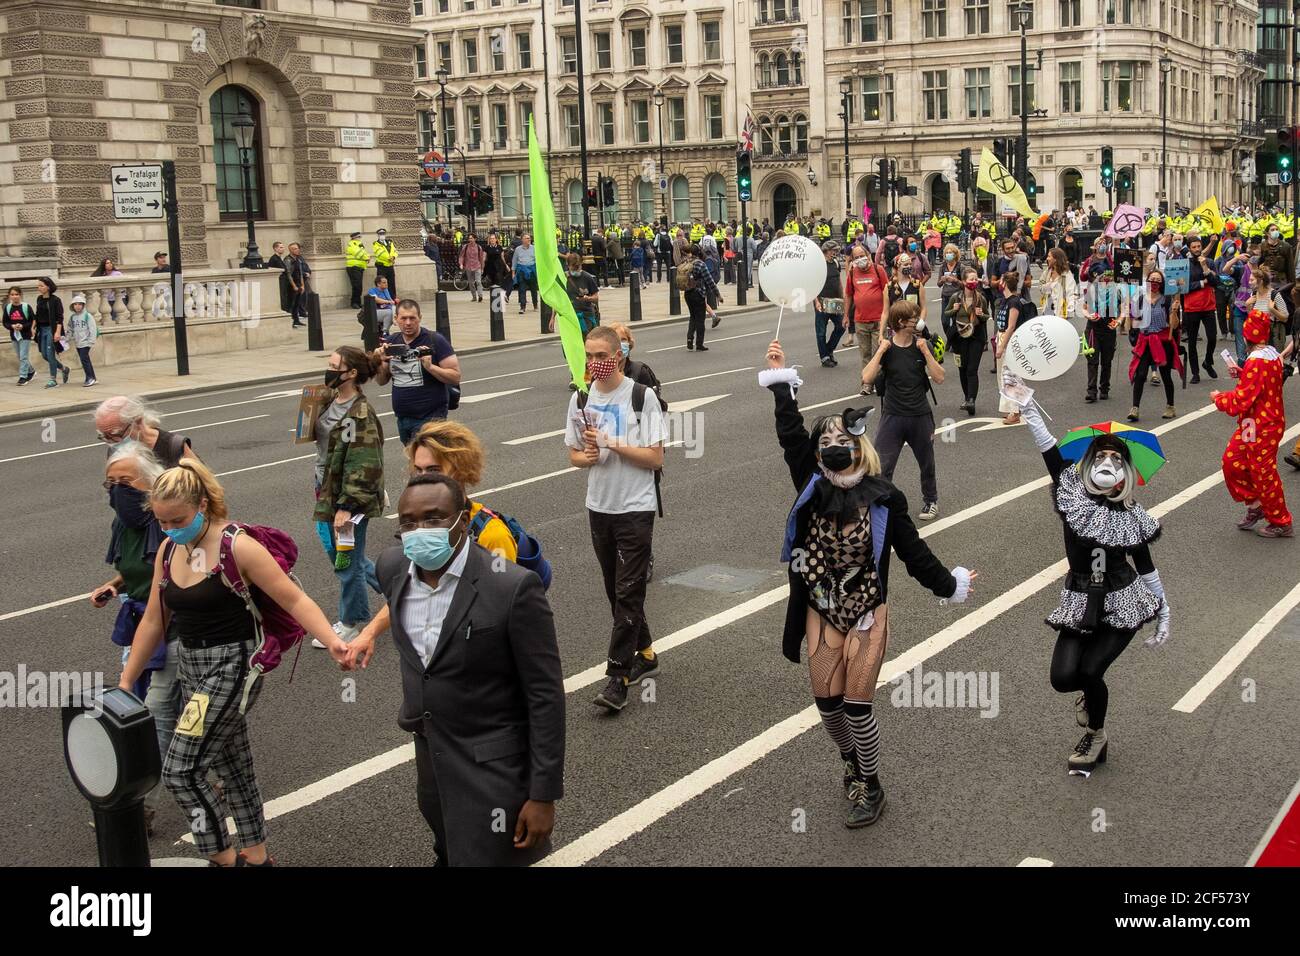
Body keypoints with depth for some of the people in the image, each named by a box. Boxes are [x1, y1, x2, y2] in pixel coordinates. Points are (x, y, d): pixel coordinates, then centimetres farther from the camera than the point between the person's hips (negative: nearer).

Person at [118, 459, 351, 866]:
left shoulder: (237, 547, -17)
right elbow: (153, 621, 12)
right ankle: (255, 856, 32)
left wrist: (332, 641, -32)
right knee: (233, 766, 17)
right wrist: (125, 683, 14)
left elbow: (294, 599, -18)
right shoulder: (168, 550, 4)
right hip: (193, 666, 7)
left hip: (233, 666, -7)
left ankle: (224, 858, 9)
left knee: (180, 771, -9)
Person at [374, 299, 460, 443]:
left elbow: (455, 377, -12)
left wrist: (430, 367, -25)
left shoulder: (435, 341, -9)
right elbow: (382, 381, 14)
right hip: (402, 419, 6)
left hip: (430, 417, -6)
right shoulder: (391, 342, 7)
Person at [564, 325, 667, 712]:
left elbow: (656, 458, -12)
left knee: (628, 593, -8)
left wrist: (612, 443, -21)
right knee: (617, 591, 14)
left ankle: (618, 677, -7)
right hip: (599, 506, 6)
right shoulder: (581, 400, 5)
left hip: (636, 508, -6)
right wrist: (588, 455, -11)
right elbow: (574, 455, 12)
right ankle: (644, 654, 31)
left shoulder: (642, 397, -10)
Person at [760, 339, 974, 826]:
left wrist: (949, 584, 6)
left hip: (866, 615, -3)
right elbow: (791, 434, -5)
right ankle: (851, 762, 38)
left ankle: (870, 786, 17)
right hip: (821, 613, 3)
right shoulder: (813, 486, -4)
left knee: (857, 704, -4)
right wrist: (780, 380, -4)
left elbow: (913, 550, -1)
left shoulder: (884, 499, -11)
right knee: (827, 699, 8)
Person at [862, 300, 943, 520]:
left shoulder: (922, 345, -4)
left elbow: (939, 378, -11)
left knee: (927, 464, 18)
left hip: (920, 416, 2)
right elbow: (867, 379, -19)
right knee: (882, 467, -8)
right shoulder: (886, 347, -8)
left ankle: (931, 501, 39)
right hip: (892, 416, -2)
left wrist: (925, 351, -17)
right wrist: (881, 350, -21)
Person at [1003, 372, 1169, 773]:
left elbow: (1146, 568, 7)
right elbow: (1049, 449, -16)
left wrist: (1164, 614, 10)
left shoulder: (1131, 517, -3)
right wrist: (1025, 402, -26)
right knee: (1063, 677, -15)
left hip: (1123, 604, -1)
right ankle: (1091, 690, 25)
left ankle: (1096, 736, 14)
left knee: (1089, 670, -16)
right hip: (1079, 603, 1)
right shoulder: (1072, 495, -5)